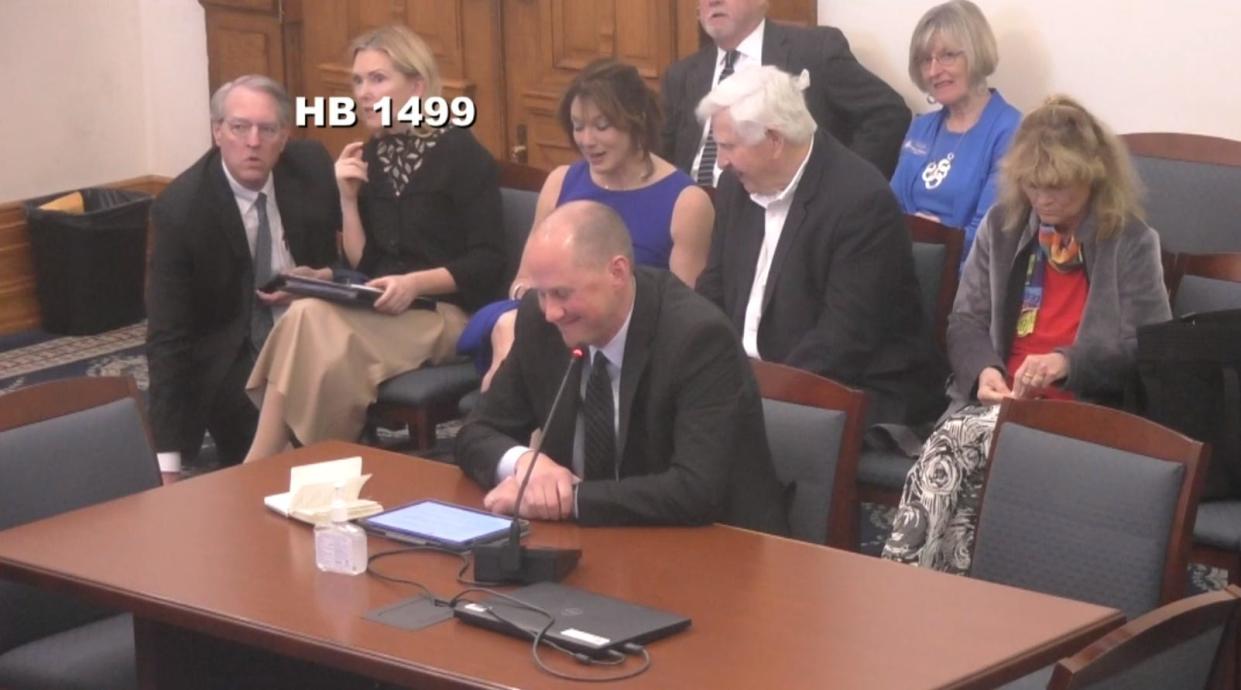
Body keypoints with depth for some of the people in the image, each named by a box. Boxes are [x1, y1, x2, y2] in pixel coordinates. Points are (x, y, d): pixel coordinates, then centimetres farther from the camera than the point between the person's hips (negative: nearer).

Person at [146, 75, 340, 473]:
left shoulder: (312, 168, -6)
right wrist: (168, 462, -25)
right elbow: (168, 335, -17)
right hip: (230, 354, -3)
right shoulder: (180, 208, -15)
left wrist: (327, 278, -16)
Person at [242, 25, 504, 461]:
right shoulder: (368, 156, 12)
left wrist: (415, 283, -22)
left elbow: (489, 261, -9)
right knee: (307, 321, -30)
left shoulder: (460, 153, -5)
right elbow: (360, 264, 10)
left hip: (446, 315, -5)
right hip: (383, 310, 5)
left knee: (309, 323, -30)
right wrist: (348, 199, -3)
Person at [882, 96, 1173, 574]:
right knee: (956, 447, -33)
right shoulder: (1002, 225, 14)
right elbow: (965, 321, 14)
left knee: (958, 443, -32)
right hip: (1001, 401, 4)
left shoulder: (1131, 242, 3)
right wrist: (983, 369, -9)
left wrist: (1068, 363, -19)